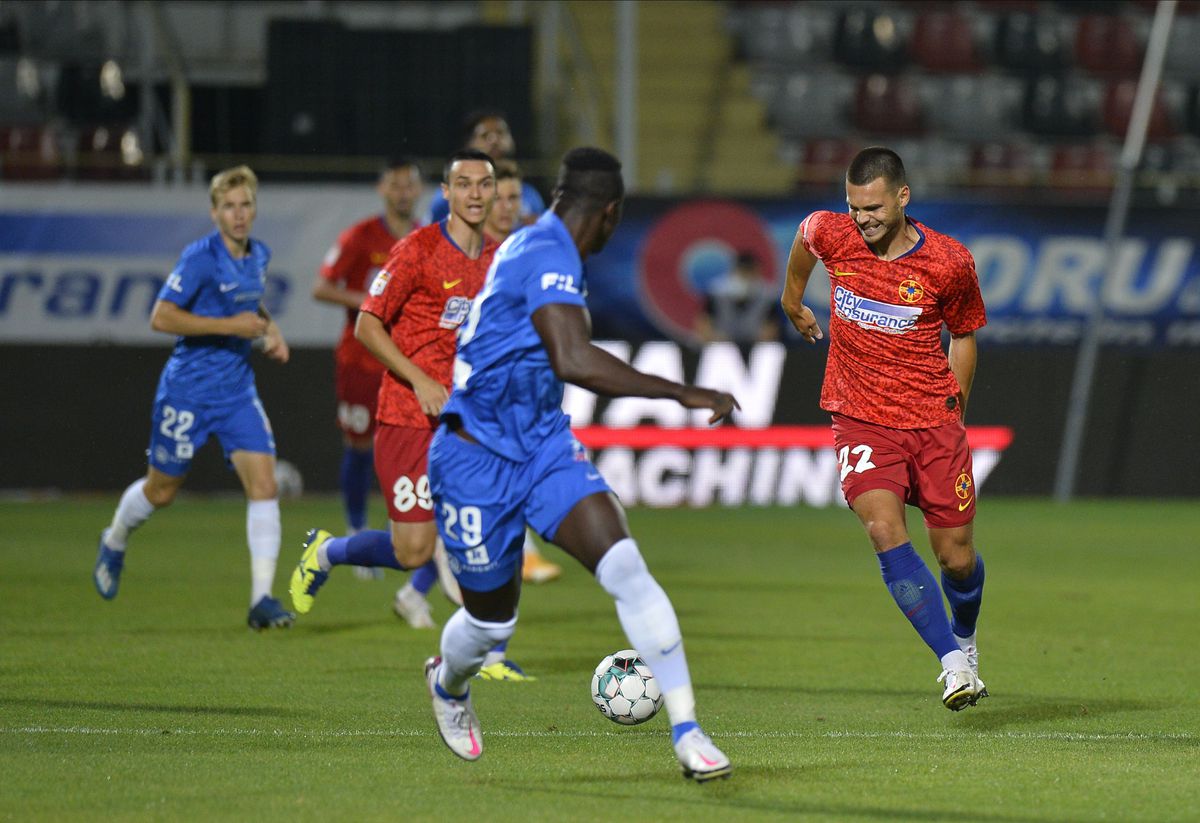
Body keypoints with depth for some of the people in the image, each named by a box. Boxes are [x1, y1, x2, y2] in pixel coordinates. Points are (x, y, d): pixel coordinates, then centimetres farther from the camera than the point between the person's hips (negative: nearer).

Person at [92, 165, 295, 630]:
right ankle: (115, 542, 45)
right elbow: (161, 317, -21)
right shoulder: (200, 258, -16)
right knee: (161, 491, 12)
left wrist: (269, 330, 8)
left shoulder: (259, 256, 5)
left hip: (238, 391, 5)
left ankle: (262, 600, -13)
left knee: (263, 484, -12)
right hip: (187, 393, -5)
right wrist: (230, 325, -24)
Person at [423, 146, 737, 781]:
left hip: (543, 444, 8)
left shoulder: (529, 245, 9)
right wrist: (683, 394, -34)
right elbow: (574, 361, -35)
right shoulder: (549, 255, -21)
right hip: (479, 460, -8)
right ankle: (447, 684, 47)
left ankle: (686, 732, -18)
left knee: (625, 569, -15)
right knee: (491, 620, 10)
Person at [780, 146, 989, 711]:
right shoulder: (830, 235, -8)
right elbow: (805, 235, 19)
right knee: (884, 530, -24)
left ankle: (964, 638, 38)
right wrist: (793, 299, 31)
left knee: (957, 558, 3)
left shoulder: (950, 263, -10)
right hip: (861, 419, 0)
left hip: (933, 420, 0)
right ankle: (954, 664, -20)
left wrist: (954, 408, 10)